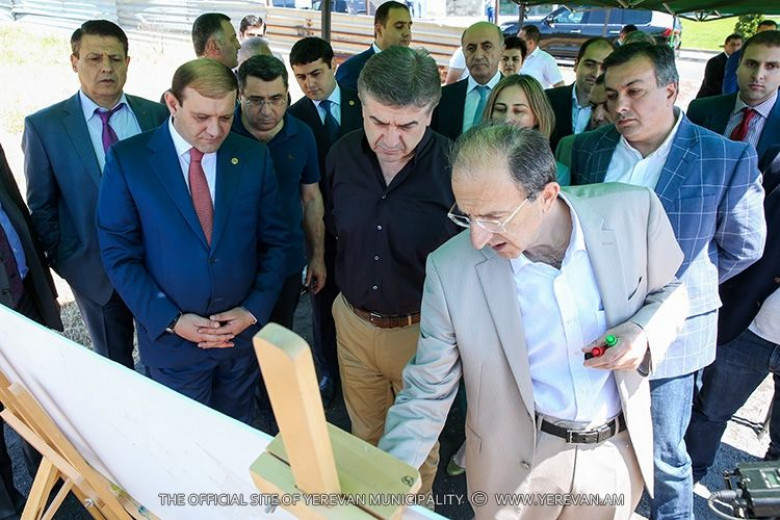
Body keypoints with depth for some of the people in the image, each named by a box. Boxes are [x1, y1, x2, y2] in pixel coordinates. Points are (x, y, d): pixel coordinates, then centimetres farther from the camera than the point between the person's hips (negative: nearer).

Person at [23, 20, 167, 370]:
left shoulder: (156, 114, -4)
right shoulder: (43, 126, -8)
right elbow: (42, 207, -2)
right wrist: (66, 261, -5)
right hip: (96, 271, -1)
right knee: (116, 366, 18)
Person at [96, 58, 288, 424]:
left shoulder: (254, 156, -5)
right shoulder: (127, 159, -10)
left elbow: (274, 241, 0)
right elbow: (119, 253, -8)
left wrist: (254, 310, -9)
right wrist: (170, 321, -15)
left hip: (244, 330, 2)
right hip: (170, 336, -1)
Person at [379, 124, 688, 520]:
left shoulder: (633, 211, -19)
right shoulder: (449, 270, -22)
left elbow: (670, 289, 1)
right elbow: (425, 395, -12)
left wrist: (645, 334, -20)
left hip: (619, 452, 2)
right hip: (516, 464, -1)